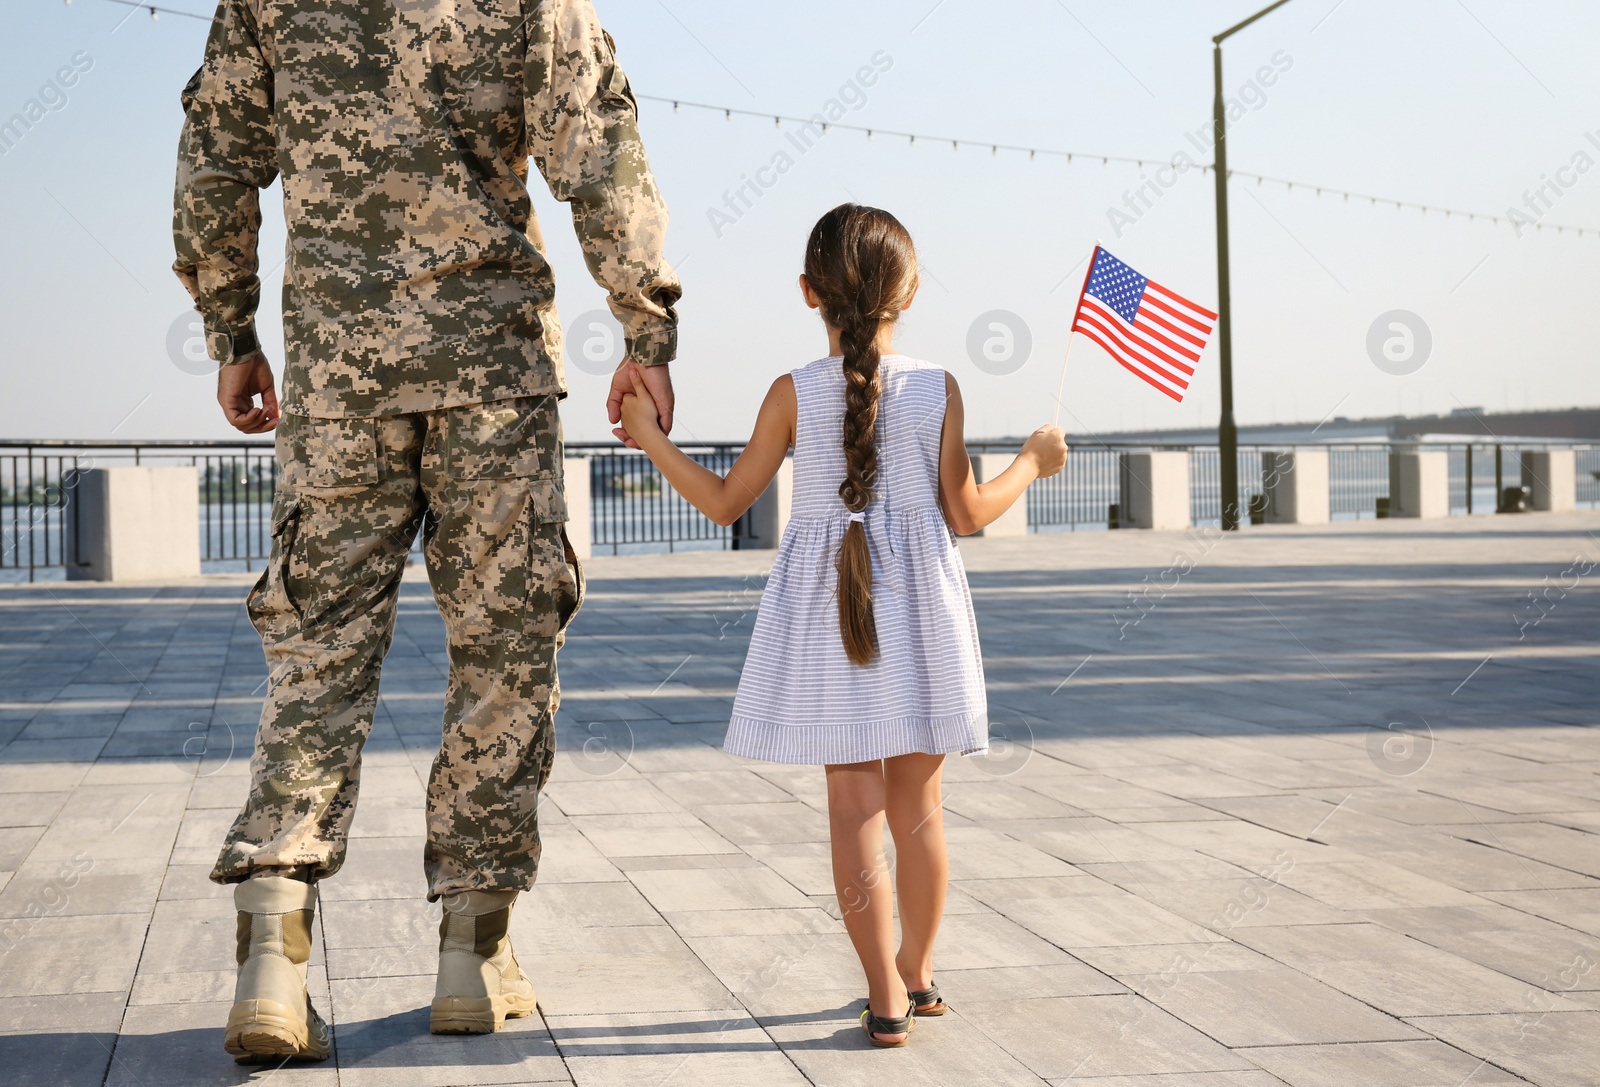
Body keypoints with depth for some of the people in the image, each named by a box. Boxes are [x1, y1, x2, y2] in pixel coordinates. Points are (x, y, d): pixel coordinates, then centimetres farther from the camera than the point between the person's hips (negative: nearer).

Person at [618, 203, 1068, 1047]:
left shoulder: (795, 394, -6)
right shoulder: (938, 389, -5)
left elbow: (725, 503, -1)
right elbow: (966, 515, 0)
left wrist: (650, 437, 9)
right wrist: (1031, 462, 16)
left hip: (830, 612, -1)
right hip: (921, 615, 1)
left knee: (856, 809, 1)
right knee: (918, 805, 13)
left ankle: (886, 997, -1)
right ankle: (916, 975, 26)